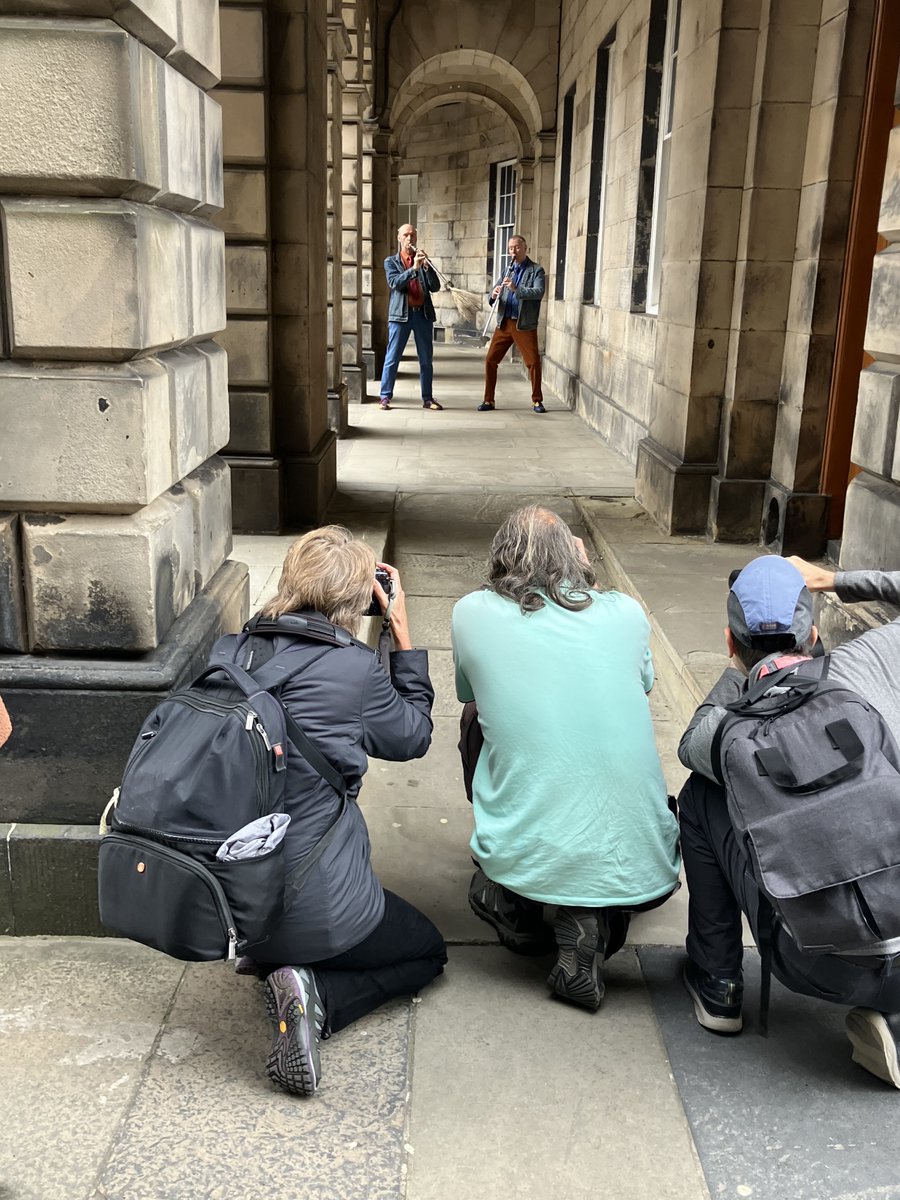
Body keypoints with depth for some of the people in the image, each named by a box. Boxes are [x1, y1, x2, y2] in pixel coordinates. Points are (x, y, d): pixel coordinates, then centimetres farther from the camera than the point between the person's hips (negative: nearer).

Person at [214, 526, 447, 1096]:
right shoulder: (355, 668, -18)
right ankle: (315, 995, -4)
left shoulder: (227, 654, -5)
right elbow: (414, 737, 2)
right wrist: (402, 631, 5)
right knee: (429, 951, 22)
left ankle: (265, 954, 18)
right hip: (318, 912, -6)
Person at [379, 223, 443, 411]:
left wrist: (426, 266, -11)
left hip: (423, 313, 3)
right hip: (401, 313, -3)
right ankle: (385, 397, 2)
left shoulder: (422, 260, 15)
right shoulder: (391, 261, 8)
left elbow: (435, 287, 4)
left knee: (426, 359, 5)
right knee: (392, 358, -3)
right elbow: (394, 283, -10)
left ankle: (427, 398, 11)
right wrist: (413, 269, -20)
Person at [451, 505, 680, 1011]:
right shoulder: (627, 612, 6)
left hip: (522, 857, 1)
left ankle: (511, 902, 23)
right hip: (637, 867, 0)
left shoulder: (473, 613, 3)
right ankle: (594, 921, 6)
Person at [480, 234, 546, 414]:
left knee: (534, 362, -3)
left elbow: (539, 292, -16)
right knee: (490, 360, 0)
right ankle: (489, 400, 9)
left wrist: (516, 289, -29)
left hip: (524, 325, -4)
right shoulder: (508, 269, 15)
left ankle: (537, 401, 12)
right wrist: (494, 294, -14)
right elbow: (496, 289, 11)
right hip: (504, 323, 4)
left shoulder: (536, 270, -1)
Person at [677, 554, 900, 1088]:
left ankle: (716, 986, 25)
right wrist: (834, 579, 20)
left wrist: (739, 669, 25)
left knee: (701, 796, 13)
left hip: (821, 967, -2)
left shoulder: (728, 732, -5)